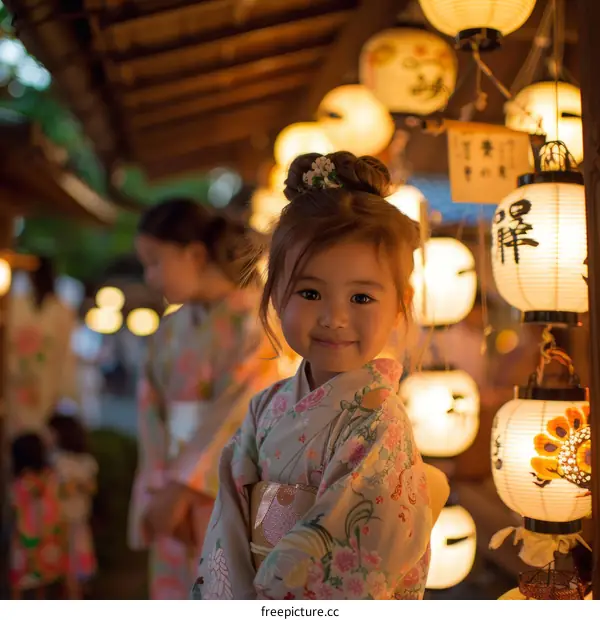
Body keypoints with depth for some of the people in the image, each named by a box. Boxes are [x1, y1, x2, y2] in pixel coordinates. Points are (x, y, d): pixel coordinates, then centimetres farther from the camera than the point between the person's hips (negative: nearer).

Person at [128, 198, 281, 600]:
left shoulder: (251, 321, -9)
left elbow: (236, 415, -15)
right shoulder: (172, 329, 9)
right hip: (177, 491, 6)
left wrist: (183, 488, -14)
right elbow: (152, 410, 4)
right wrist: (162, 487, -8)